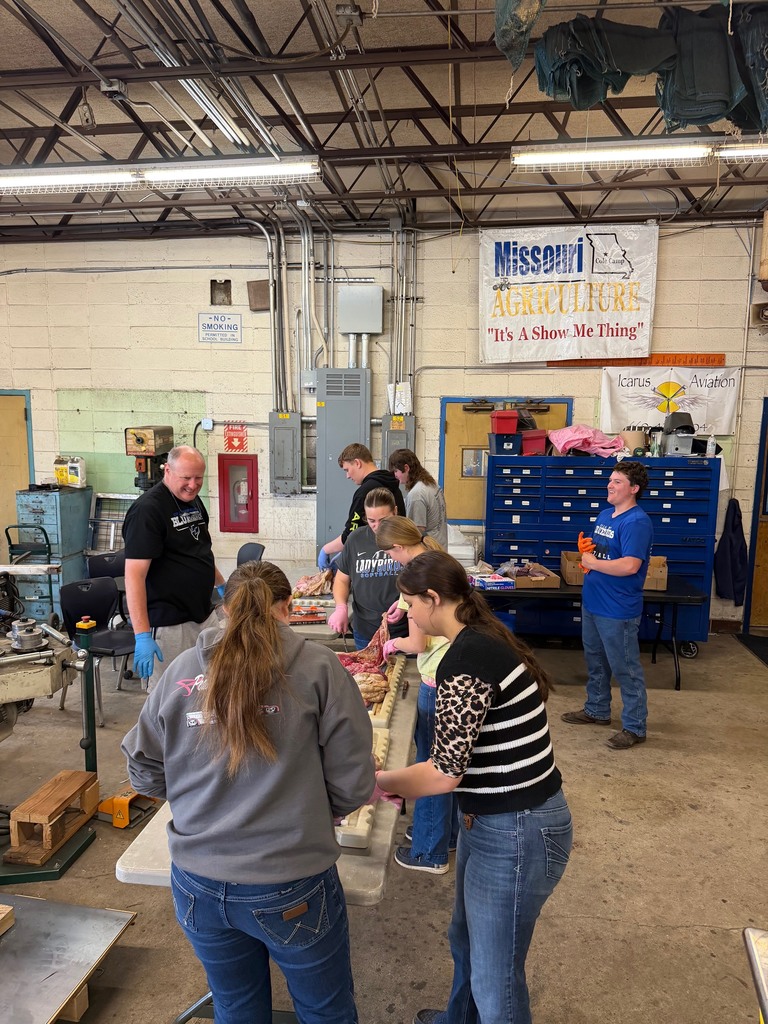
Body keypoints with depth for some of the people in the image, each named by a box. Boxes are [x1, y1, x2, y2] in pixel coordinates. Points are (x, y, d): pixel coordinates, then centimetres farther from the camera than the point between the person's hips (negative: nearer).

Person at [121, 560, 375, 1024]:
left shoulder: (181, 670, -4)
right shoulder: (319, 667, -13)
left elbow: (144, 774, 6)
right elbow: (354, 785, -11)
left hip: (198, 887, 3)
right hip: (291, 889, -3)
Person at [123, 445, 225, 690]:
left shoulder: (194, 501, 9)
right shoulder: (147, 510, -16)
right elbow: (134, 575, -22)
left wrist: (221, 585, 31)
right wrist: (142, 636, -27)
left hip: (205, 615, 8)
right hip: (169, 624, -8)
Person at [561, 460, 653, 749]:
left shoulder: (636, 522, -20)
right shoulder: (604, 515, 10)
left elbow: (629, 565, -30)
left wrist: (593, 562, -18)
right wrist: (586, 551, 0)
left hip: (618, 610, -9)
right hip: (592, 603, 10)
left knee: (625, 669, 3)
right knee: (595, 661, 22)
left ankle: (634, 727, 16)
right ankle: (596, 710, 38)